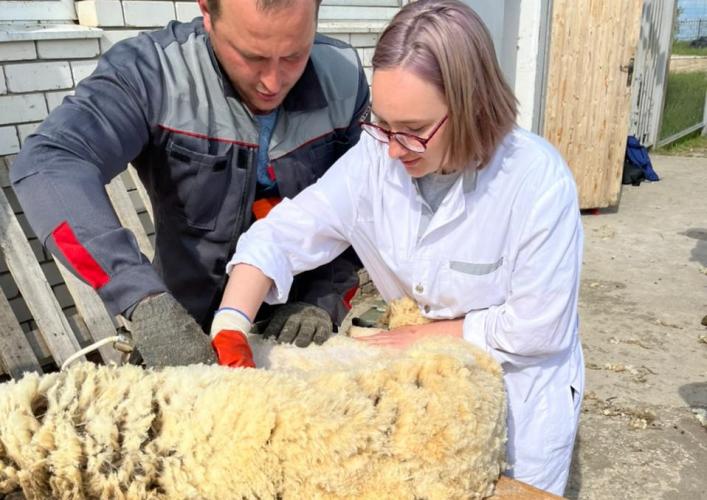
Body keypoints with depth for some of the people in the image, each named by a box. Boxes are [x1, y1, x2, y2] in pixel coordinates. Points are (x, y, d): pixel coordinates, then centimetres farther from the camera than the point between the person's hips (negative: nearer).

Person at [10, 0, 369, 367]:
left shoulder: (342, 79, -12)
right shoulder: (152, 71, -21)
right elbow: (48, 165, -34)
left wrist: (324, 300, -16)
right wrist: (144, 300, -44)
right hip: (195, 330, -2)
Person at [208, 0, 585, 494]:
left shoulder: (538, 180, -28)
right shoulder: (374, 158, -18)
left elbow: (536, 327, -22)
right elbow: (281, 237, -19)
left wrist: (424, 336, -17)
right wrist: (230, 335, -33)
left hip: (520, 391, -3)